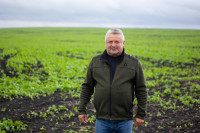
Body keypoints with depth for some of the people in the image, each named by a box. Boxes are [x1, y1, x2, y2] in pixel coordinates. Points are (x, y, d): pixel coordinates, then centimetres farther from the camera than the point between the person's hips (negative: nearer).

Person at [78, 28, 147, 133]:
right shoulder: (95, 62, 6)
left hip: (125, 120, -1)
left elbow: (141, 89, 4)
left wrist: (141, 114, 2)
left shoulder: (134, 63, 2)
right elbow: (87, 87, 10)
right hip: (102, 119, 1)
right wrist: (82, 110, 6)